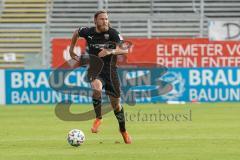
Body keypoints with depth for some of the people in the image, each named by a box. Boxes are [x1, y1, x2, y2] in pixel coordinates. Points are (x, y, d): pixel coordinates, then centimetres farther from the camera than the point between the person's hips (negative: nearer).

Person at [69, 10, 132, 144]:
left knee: (116, 104, 8)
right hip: (95, 70, 0)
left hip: (110, 70, 0)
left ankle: (123, 130, 33)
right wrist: (71, 50, 22)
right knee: (97, 88, -34)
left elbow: (125, 49, -24)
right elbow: (76, 33, 19)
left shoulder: (112, 33, -13)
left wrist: (111, 51, -39)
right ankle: (98, 118, -13)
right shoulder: (88, 32, -5)